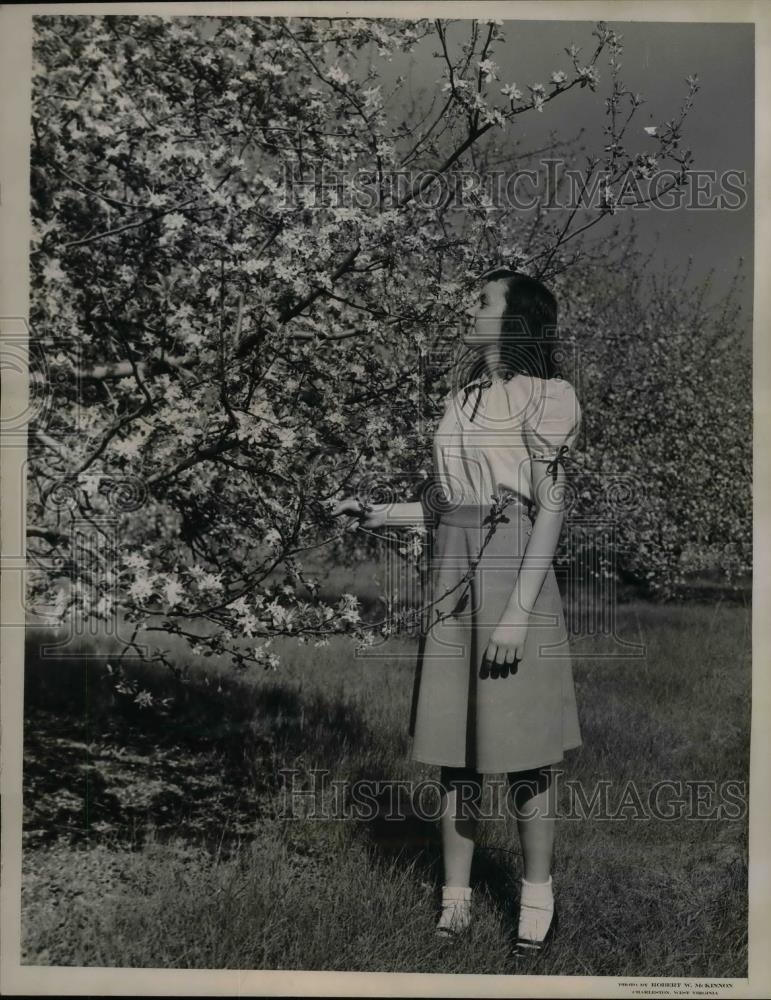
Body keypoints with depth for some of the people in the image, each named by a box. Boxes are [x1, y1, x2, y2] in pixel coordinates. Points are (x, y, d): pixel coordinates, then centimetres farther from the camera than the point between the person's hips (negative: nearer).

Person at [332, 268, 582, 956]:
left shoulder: (548, 395, -3)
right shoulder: (459, 400, 17)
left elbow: (551, 508, -9)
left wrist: (519, 612, -15)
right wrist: (377, 515, 4)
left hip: (516, 569, -6)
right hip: (452, 574, 6)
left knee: (524, 744, 2)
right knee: (455, 747, 8)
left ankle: (537, 898, 18)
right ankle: (455, 900, 18)